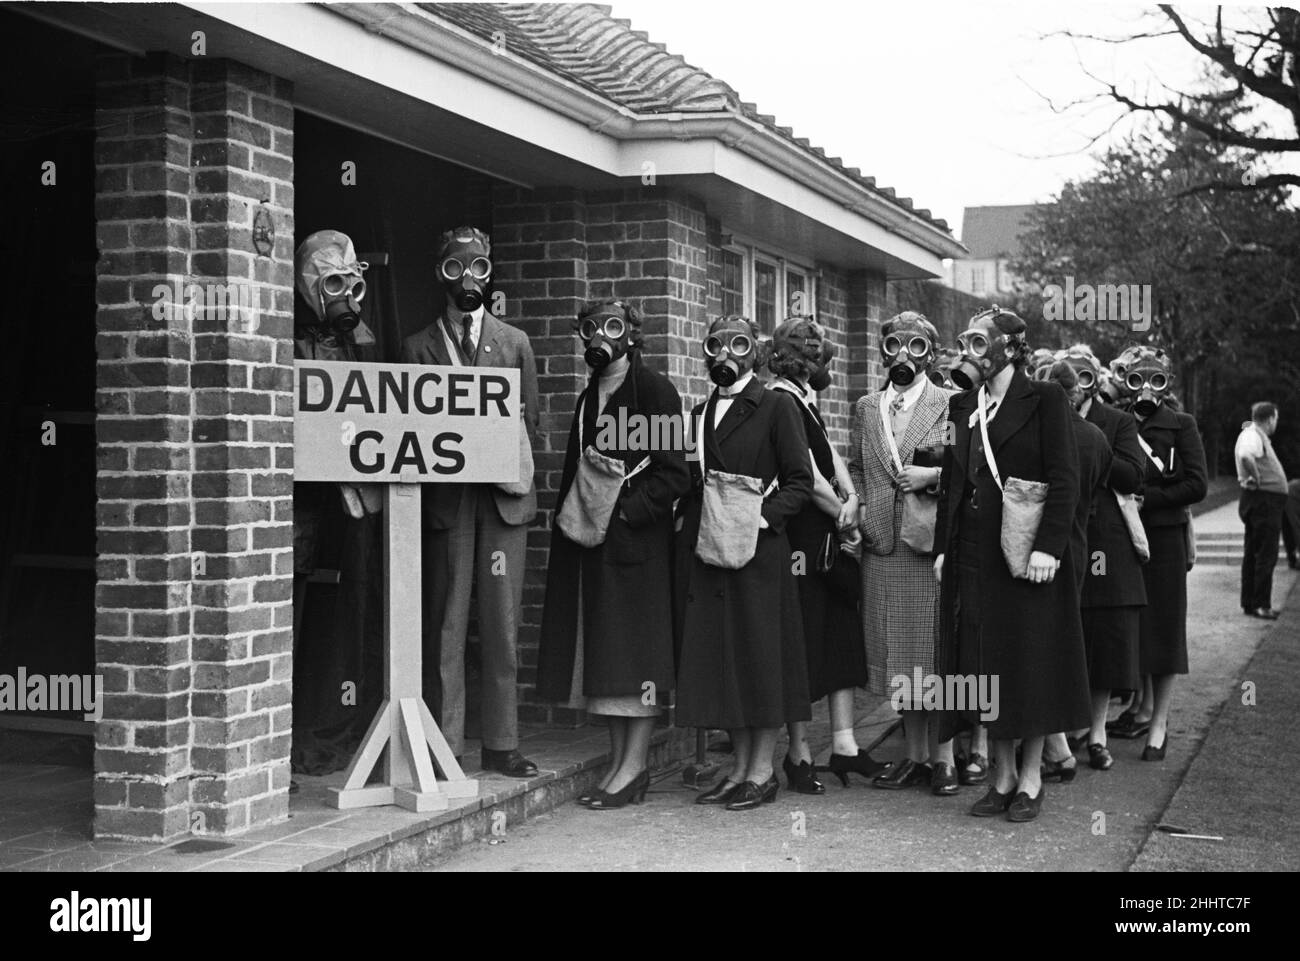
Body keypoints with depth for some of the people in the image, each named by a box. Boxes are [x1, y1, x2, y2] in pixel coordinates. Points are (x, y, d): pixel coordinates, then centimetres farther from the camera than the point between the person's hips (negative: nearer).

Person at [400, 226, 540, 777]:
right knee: (445, 623, -1)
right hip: (444, 497, -1)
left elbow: (529, 420, 12)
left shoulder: (515, 343, 14)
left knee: (502, 623, 2)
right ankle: (444, 746, 3)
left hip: (503, 494, 2)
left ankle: (501, 744, 8)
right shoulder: (418, 348, 9)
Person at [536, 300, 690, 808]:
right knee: (601, 652, 6)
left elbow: (675, 472, -12)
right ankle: (620, 762, 12)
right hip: (591, 538, 8)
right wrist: (568, 517, 10)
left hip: (636, 537, -7)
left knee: (635, 649, -5)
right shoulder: (590, 398, 18)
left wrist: (629, 510, -18)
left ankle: (634, 766, -1)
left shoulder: (654, 390, -5)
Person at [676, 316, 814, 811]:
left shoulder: (777, 406, -1)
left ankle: (762, 772, 6)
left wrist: (763, 518, -16)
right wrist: (688, 514, 3)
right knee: (719, 655, 7)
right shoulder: (701, 413, 17)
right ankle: (740, 768, 16)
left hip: (757, 548, -6)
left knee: (760, 655, -2)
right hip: (705, 547, 6)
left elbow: (800, 482, -5)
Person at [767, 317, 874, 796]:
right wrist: (844, 516, -6)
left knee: (843, 636, 10)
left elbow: (832, 457, 11)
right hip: (802, 541, -10)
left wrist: (851, 499, -6)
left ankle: (844, 744, 15)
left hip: (829, 540, 10)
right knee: (803, 645, -2)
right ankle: (799, 753, 6)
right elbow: (806, 474, -17)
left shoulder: (804, 401, 16)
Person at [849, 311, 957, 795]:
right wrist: (860, 508, 6)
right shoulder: (865, 408, 14)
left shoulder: (952, 405, 1)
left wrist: (933, 475, -14)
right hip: (882, 546, 4)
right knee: (898, 656, 7)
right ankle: (915, 755, 17)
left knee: (937, 651, -3)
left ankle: (943, 758, 5)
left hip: (935, 543, -4)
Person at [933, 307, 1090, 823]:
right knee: (986, 665, 8)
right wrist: (943, 547, 8)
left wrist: (1048, 546, -19)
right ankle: (1003, 776, 18)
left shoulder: (1043, 399, -5)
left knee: (1030, 661, 2)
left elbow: (1064, 477, -10)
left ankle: (1031, 779, 13)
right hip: (973, 552, 6)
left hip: (1026, 552, -5)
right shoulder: (961, 405, 12)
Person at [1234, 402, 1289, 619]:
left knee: (1253, 553, 13)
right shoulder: (1253, 436, -16)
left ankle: (1250, 602, 19)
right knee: (1266, 555, -8)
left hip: (1263, 501, 11)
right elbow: (1245, 456, -36)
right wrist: (1256, 477, -24)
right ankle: (1260, 604, -7)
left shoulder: (1257, 435, 15)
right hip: (1264, 501, -11)